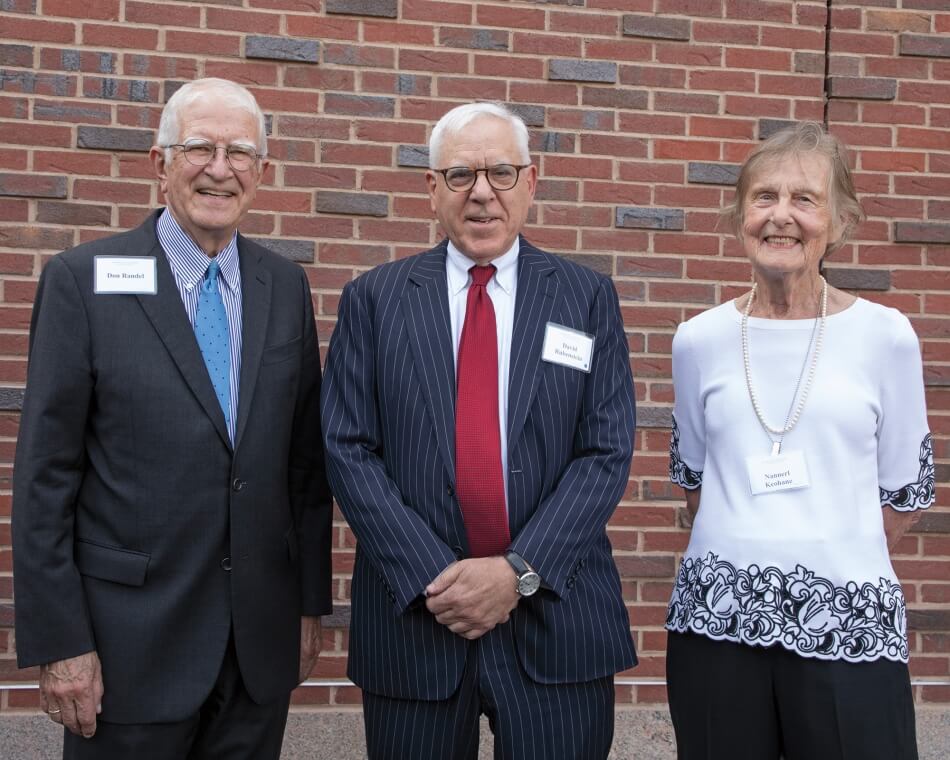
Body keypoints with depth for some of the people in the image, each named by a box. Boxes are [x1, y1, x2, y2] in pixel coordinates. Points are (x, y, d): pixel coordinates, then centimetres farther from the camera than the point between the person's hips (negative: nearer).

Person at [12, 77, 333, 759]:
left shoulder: (286, 287, 6)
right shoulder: (82, 281, -6)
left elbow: (307, 458, 8)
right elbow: (46, 474, -7)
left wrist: (311, 603, 8)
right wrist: (59, 643, -9)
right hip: (132, 642, -3)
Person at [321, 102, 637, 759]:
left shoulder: (588, 298, 4)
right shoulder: (375, 298, 3)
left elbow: (608, 452, -2)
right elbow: (349, 450, -2)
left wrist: (520, 571, -12)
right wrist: (432, 576, -12)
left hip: (555, 618, 0)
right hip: (415, 615, 0)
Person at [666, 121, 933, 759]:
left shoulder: (886, 335, -2)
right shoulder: (700, 340, 3)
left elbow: (906, 489, 6)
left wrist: (835, 564, 8)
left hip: (850, 624, -1)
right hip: (716, 617, 2)